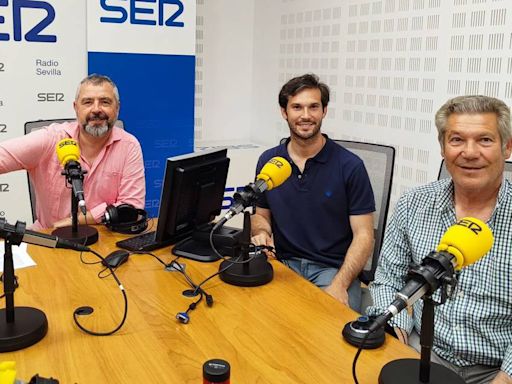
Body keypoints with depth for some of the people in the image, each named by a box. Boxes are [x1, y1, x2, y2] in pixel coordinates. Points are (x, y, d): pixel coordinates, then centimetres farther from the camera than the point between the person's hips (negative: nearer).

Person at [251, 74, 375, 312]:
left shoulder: (350, 166, -6)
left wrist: (339, 284, -20)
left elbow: (363, 235, -6)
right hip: (283, 264, 3)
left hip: (333, 269, -3)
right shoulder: (268, 161, 6)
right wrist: (262, 234, -7)